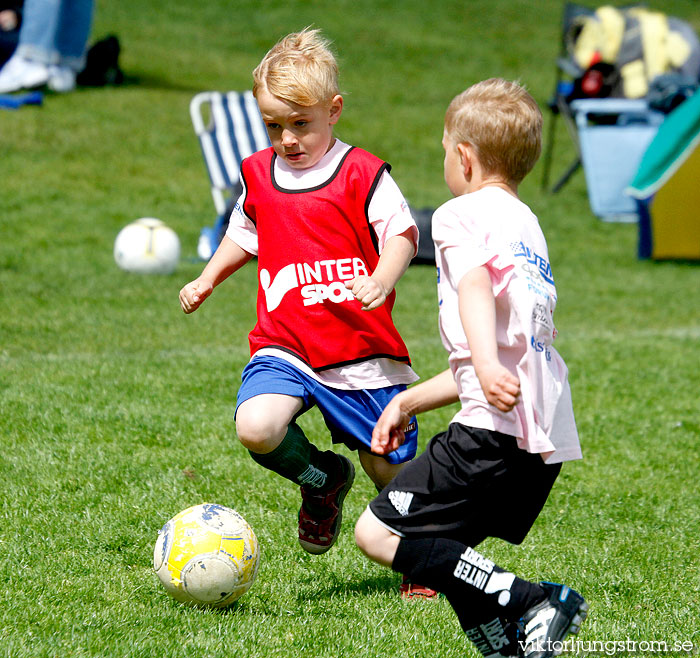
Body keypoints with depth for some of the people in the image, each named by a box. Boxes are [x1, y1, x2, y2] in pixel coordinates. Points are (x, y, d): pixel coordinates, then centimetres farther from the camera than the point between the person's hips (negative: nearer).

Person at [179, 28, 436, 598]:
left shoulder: (362, 174, -5)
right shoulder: (258, 177, 10)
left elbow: (401, 233, -9)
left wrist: (384, 277, -29)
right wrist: (208, 279, 13)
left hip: (362, 351, -3)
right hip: (285, 347, 3)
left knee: (393, 469, 5)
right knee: (257, 427, -26)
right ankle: (322, 480, 6)